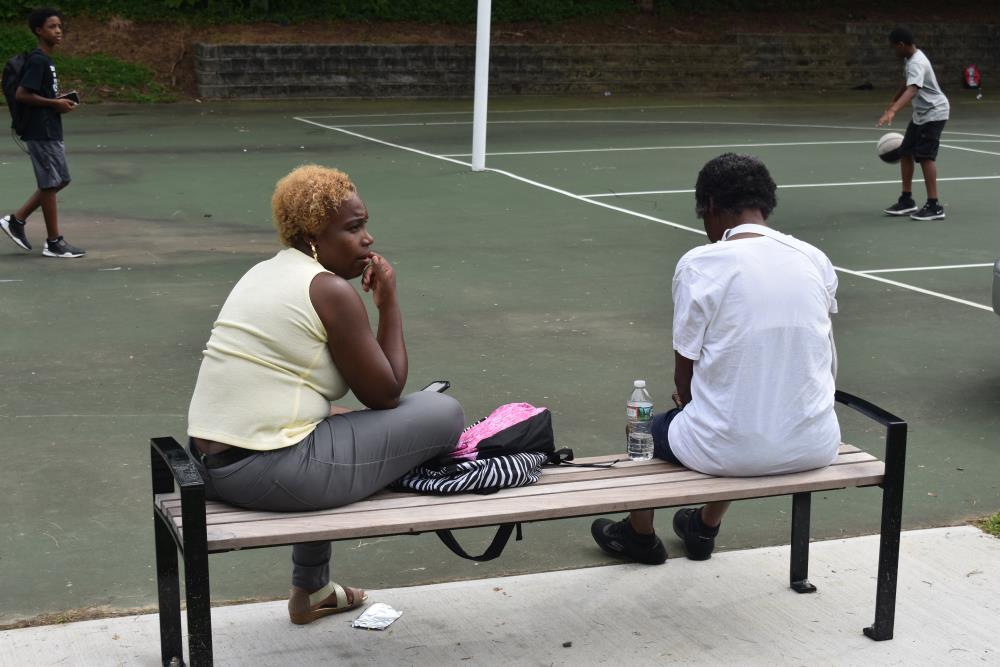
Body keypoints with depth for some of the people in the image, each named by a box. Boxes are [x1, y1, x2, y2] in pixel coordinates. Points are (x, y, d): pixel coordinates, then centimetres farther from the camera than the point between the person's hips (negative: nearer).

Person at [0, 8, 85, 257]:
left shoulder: (45, 60, 14)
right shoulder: (37, 61, -15)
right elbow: (21, 95, -20)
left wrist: (60, 101, 7)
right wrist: (54, 103, -15)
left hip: (50, 131, 10)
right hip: (40, 132, -10)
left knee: (59, 180, 14)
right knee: (51, 183, -3)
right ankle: (54, 242, 5)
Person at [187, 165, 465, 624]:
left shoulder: (263, 273, 15)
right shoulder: (331, 290, -11)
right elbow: (385, 394, -6)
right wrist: (388, 301, 1)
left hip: (211, 464, 10)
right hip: (270, 474, -10)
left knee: (329, 420, 40)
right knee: (444, 414, -3)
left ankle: (310, 592, 43)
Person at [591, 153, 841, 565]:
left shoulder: (699, 265, -11)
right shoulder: (817, 261, 2)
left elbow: (685, 374, -5)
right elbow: (826, 367, 14)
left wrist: (686, 399, 18)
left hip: (732, 450, -5)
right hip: (815, 447, 5)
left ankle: (639, 535, 52)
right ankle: (705, 527, 58)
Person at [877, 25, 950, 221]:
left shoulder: (917, 63, -25)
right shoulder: (910, 59, 6)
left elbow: (912, 90, -42)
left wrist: (892, 111, -54)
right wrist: (894, 100, 37)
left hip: (934, 113, -10)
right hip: (920, 113, 10)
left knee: (925, 155, -15)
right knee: (905, 152, 8)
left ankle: (934, 206, -13)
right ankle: (907, 200, 16)